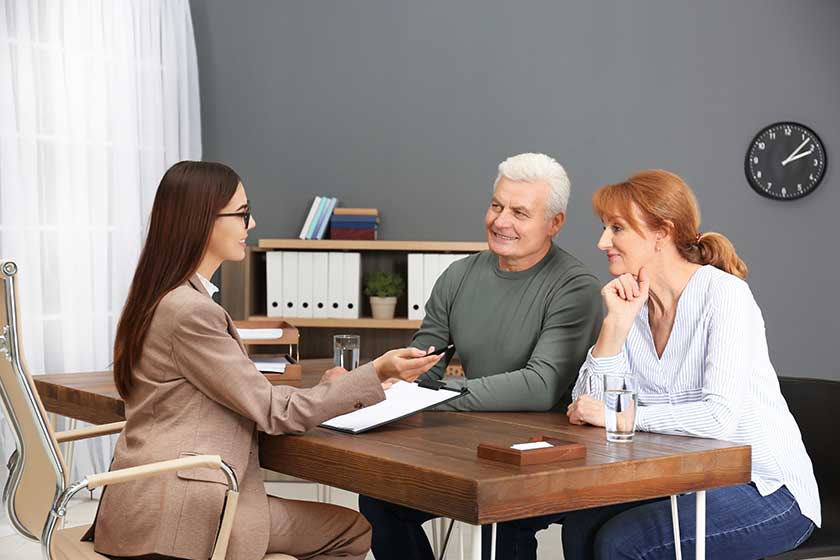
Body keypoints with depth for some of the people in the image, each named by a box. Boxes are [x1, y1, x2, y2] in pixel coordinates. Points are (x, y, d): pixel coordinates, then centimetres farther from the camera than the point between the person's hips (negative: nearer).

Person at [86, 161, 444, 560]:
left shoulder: (164, 298, 13)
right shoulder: (189, 311, -18)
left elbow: (247, 397, 14)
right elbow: (274, 412, -13)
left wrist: (323, 390, 5)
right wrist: (376, 373, -12)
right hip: (177, 516, -9)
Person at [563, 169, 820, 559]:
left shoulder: (724, 294, -16)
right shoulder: (631, 302, 5)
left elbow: (720, 417, -27)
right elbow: (589, 404, -6)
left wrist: (623, 416, -21)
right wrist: (616, 322, -14)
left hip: (767, 489, -6)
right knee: (580, 528, -15)